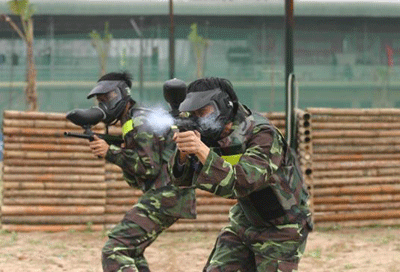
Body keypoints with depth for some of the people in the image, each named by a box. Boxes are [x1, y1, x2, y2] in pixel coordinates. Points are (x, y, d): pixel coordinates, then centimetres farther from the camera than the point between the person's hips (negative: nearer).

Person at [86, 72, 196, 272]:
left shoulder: (140, 122, -10)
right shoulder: (131, 122, 21)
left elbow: (149, 168, -19)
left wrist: (110, 153, -17)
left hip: (164, 197, -11)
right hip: (169, 196, 11)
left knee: (114, 251, -17)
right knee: (131, 250, 23)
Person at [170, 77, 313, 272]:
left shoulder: (264, 136, -27)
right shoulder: (213, 136, -6)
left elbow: (241, 184, -39)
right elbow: (182, 179, -6)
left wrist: (202, 150, -47)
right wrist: (183, 152, -28)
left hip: (281, 231, -6)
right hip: (244, 223, 6)